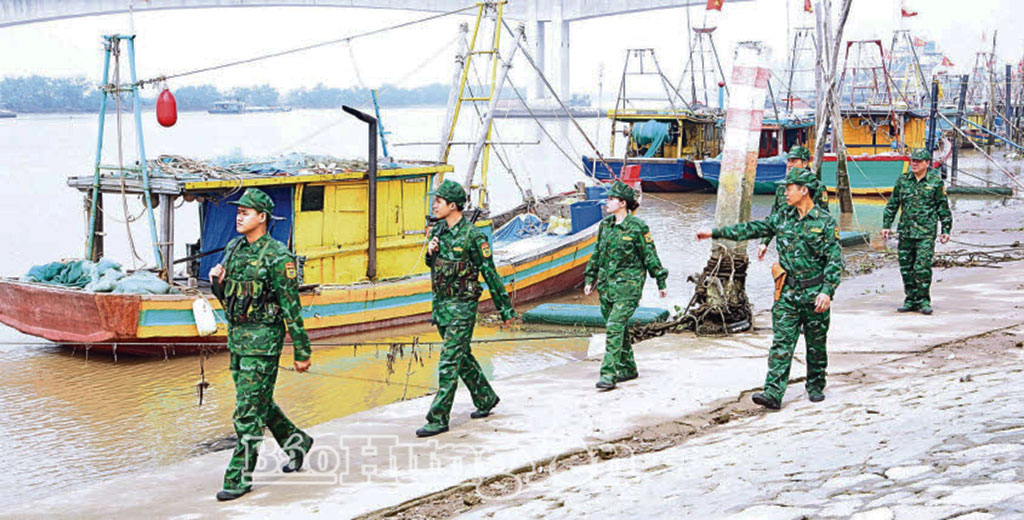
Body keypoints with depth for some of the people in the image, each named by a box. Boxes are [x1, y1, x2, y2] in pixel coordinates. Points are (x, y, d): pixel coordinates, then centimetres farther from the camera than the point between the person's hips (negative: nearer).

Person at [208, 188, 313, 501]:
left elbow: (292, 307, -13)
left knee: (248, 411, -6)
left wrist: (302, 352, -12)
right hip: (236, 335, 8)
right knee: (259, 403, 19)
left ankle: (239, 477, 1)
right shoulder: (233, 248, 9)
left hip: (263, 338, -8)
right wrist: (216, 281, -4)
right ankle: (296, 441, 39)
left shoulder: (277, 256, -14)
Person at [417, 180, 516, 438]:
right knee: (462, 357, 18)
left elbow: (490, 274, -11)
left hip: (462, 306, -8)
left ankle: (438, 419, -6)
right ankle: (486, 398, 36)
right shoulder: (438, 231, 7)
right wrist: (431, 254, -3)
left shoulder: (473, 237, -15)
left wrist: (506, 309, -8)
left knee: (449, 363, -8)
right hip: (440, 303, 8)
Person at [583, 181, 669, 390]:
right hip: (606, 284, 7)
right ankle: (628, 369, 26)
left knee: (615, 327, -15)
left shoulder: (637, 227, -9)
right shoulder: (605, 224, 9)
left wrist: (661, 281, -1)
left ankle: (609, 374, -17)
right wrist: (590, 278, 18)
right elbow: (598, 253, 18)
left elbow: (650, 256, -4)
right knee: (618, 328, 13)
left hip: (628, 284, -7)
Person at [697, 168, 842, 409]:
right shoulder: (782, 218, 8)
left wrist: (827, 292, -21)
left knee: (816, 345, 9)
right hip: (787, 293, 3)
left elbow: (835, 261, -10)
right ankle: (773, 393, -11)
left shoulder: (825, 222, -7)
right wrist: (715, 233, 10)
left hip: (814, 294, -3)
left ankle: (816, 387, 28)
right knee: (781, 343, -5)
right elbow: (751, 229, 13)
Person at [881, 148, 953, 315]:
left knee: (922, 267, -11)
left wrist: (946, 230, 4)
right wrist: (886, 225, 10)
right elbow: (892, 204, 15)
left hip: (926, 233, -4)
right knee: (906, 268, 6)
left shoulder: (936, 181, 2)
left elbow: (943, 207, 6)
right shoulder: (903, 180, 9)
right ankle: (910, 300, 17)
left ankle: (923, 301, 0)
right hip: (905, 232, 4)